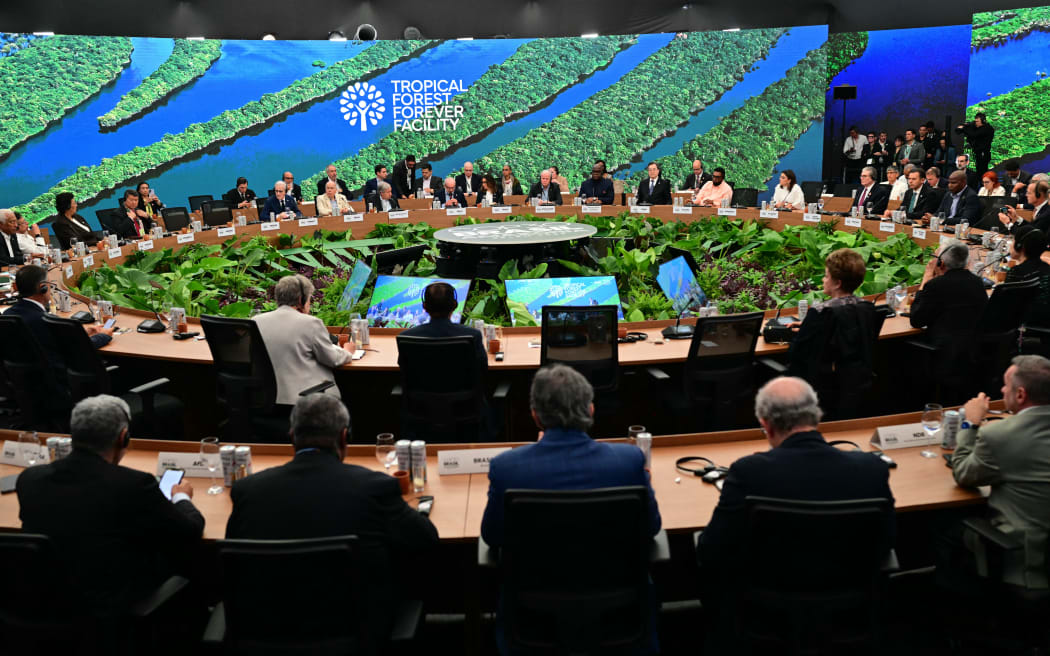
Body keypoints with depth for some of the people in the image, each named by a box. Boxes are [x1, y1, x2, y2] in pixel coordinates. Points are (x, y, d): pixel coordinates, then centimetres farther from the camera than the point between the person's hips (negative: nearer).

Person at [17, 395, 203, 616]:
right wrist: (182, 498, 12)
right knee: (181, 553, 18)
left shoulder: (29, 479, -8)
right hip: (118, 607, -6)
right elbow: (190, 534, -10)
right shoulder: (133, 484, -22)